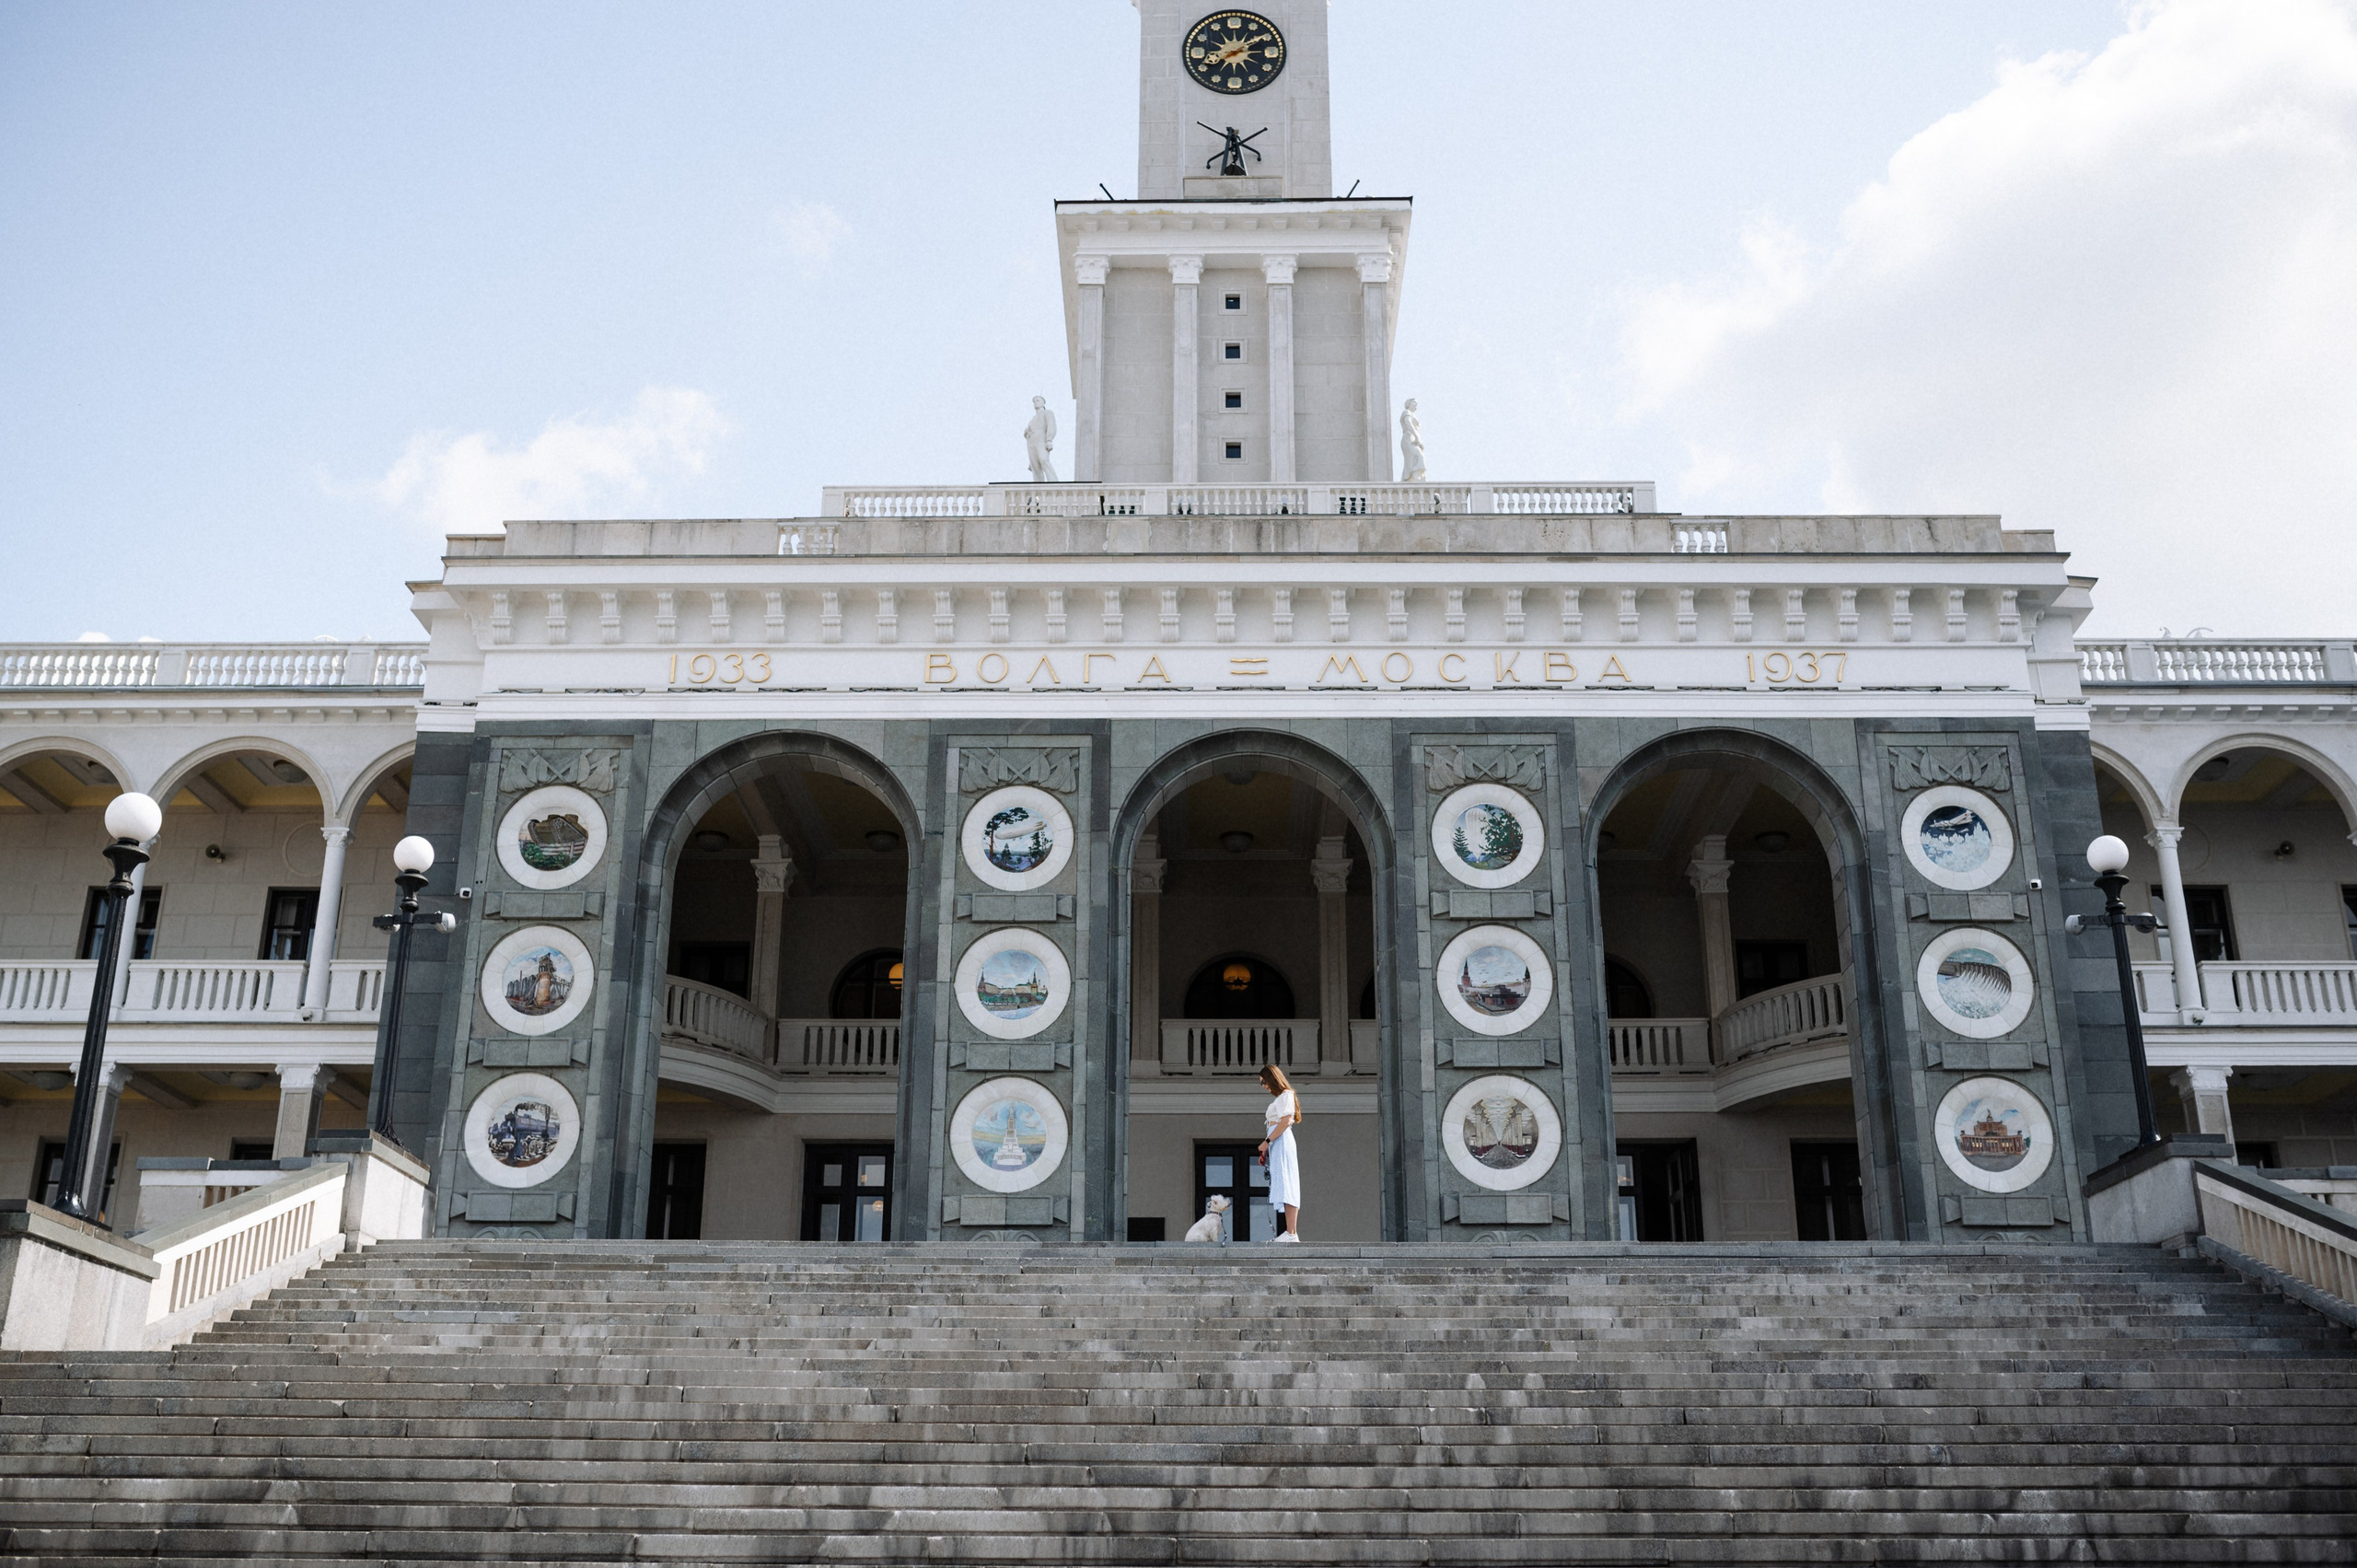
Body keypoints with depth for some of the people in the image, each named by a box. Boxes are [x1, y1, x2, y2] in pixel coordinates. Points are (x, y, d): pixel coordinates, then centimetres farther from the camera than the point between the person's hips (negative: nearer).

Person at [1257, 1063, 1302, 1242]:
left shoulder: (1286, 1095, -4)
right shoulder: (1280, 1097, 23)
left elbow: (1285, 1122, -15)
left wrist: (1267, 1141, -15)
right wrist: (1266, 1150, 16)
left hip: (1282, 1141, -10)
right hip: (1276, 1144, 10)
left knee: (1285, 1185, -15)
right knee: (1282, 1187, 3)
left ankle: (1292, 1233, -21)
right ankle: (1289, 1232, -1)